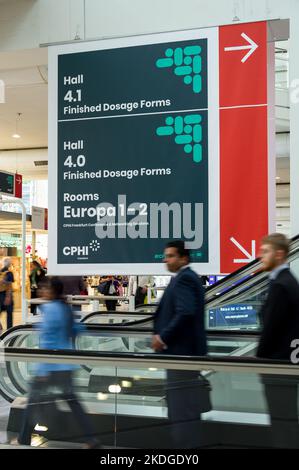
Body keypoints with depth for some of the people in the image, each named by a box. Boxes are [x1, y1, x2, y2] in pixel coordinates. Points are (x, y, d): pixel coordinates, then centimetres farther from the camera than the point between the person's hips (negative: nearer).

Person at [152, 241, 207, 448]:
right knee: (187, 405, 16)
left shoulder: (184, 278, -15)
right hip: (185, 350, 11)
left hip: (181, 351, -11)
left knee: (181, 406, -6)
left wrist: (163, 337, -19)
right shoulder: (187, 277, 17)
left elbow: (185, 313, -27)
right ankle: (190, 442, 25)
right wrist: (163, 335, 10)